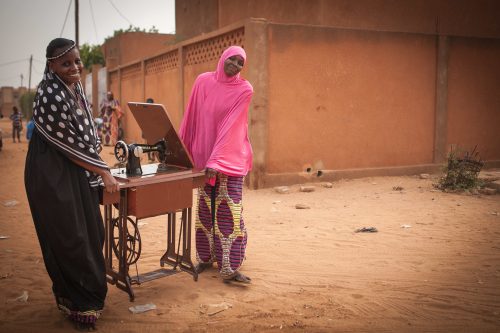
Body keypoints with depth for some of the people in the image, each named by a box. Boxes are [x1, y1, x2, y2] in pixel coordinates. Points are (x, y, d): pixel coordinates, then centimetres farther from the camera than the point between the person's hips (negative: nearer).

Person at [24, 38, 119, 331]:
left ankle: (89, 294, 33)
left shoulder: (73, 84, 5)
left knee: (92, 234, 15)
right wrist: (104, 171, -12)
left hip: (78, 173, 9)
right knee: (70, 240, 2)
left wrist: (95, 149, 18)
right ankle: (80, 306, 19)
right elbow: (71, 145, -20)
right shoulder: (51, 97, -24)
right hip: (55, 176, -9)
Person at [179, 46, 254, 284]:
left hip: (231, 157, -3)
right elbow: (191, 118, 6)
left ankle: (229, 268, -4)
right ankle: (206, 257, 24)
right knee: (205, 209, 10)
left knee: (229, 210, -7)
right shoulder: (203, 81, 3)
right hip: (202, 155, 3)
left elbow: (231, 125, -15)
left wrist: (217, 161, -22)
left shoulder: (244, 89, -6)